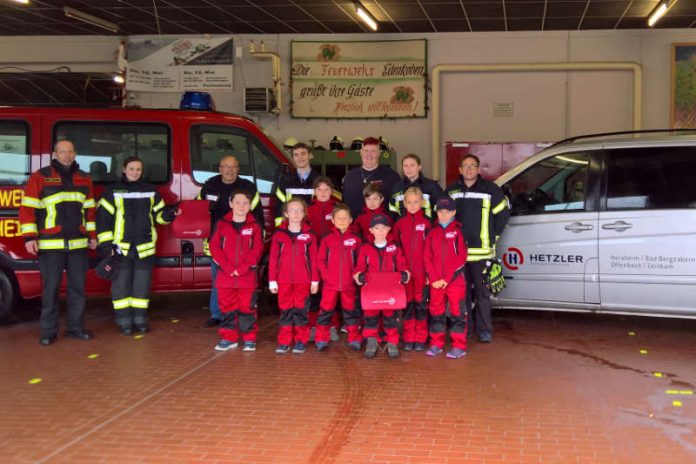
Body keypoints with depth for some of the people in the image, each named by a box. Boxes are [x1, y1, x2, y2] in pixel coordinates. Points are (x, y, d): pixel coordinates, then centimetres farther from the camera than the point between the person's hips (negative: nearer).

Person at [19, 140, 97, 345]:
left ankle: (75, 327, 17)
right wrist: (29, 237, -9)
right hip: (50, 245, -4)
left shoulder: (84, 179, 13)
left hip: (78, 244, 4)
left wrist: (92, 235, 13)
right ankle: (48, 331, 8)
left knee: (78, 287, 7)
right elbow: (27, 208, -3)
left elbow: (90, 209, 18)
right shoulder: (40, 177, -1)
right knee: (51, 288, -1)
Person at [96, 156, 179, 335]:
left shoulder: (150, 191, 10)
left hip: (145, 247, 3)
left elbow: (159, 215, 14)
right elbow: (103, 218, -2)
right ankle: (124, 321, 8)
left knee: (142, 284, 7)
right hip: (121, 246, -2)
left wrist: (170, 213, -8)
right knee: (121, 283, 0)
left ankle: (140, 320, 17)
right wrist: (106, 244, -8)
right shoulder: (113, 191, 0)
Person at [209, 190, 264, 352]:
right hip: (225, 276, 1)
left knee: (247, 307, 3)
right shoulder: (222, 225, 4)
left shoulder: (254, 226, 3)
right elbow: (215, 247, -1)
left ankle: (249, 339, 12)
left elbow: (257, 250, -3)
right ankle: (228, 338, 17)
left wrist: (242, 268, -14)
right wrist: (228, 268, -12)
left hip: (247, 276, -1)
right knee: (227, 308, 7)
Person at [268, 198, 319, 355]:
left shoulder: (309, 235, 2)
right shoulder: (278, 234, 3)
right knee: (285, 310, 5)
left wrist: (315, 280, 1)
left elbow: (313, 259, 3)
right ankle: (284, 342, 11)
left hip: (303, 281, -1)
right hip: (283, 280, 1)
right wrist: (272, 280, 1)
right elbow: (273, 258, 3)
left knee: (300, 310, 3)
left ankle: (300, 341, 12)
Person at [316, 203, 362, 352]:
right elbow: (320, 260, 0)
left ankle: (354, 339, 17)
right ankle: (321, 340, 11)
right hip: (330, 283, 0)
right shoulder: (327, 239, 0)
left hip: (349, 283, 0)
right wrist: (325, 275, -7)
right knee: (326, 310, 4)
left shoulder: (355, 240, 1)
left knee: (351, 310, 9)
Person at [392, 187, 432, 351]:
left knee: (421, 303, 3)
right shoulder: (400, 223, 5)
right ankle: (408, 338, 13)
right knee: (407, 303, 6)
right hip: (404, 270, 2)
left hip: (422, 271, -2)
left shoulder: (426, 223, 0)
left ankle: (421, 339, 11)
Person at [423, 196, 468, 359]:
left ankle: (459, 346, 3)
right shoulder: (432, 233, 10)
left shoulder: (458, 231, 0)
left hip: (456, 280, -4)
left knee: (457, 312, -1)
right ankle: (436, 344, 17)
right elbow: (427, 257, 5)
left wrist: (447, 279, -12)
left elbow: (461, 258, -7)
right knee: (436, 311, 8)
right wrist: (434, 279, -6)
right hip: (436, 282, 4)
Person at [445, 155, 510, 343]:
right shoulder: (451, 191, 10)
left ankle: (484, 330, 7)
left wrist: (493, 237, 6)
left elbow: (503, 213, 8)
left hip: (481, 250, -3)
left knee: (482, 292, 0)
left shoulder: (490, 189, 0)